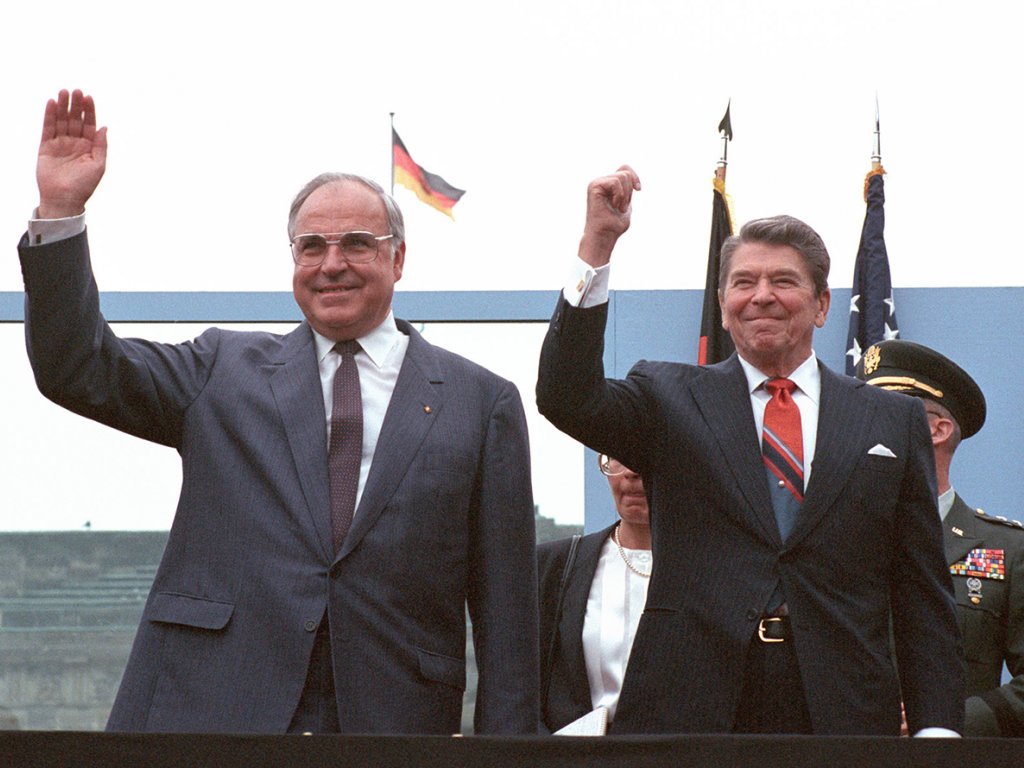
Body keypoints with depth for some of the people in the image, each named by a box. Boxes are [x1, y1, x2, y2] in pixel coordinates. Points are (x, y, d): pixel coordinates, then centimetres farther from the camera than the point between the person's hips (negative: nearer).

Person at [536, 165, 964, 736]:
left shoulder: (894, 422, 13)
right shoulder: (669, 398, 12)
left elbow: (925, 596, 10)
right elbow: (567, 398, -8)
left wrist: (938, 727, -1)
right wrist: (598, 244, -15)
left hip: (843, 712, 1)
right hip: (688, 711, -1)